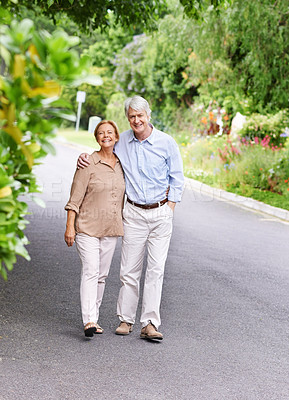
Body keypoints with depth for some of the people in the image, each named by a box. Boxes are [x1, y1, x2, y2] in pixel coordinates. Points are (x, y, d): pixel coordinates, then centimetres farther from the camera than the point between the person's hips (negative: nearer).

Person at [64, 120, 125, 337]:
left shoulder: (121, 164, 8)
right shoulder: (88, 163, -7)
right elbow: (75, 198, -7)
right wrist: (70, 226, -11)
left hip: (111, 229, 5)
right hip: (87, 227, -5)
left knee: (102, 274, 9)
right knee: (90, 271, -15)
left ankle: (94, 319, 17)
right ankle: (88, 320, -21)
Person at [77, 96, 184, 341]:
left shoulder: (166, 143, -3)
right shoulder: (122, 141, 3)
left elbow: (177, 179, 3)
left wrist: (169, 210, -4)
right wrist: (85, 158, 1)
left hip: (161, 212, -2)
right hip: (134, 212, 2)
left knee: (156, 269, -4)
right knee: (130, 268, 1)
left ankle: (150, 324, -3)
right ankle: (126, 320, 13)